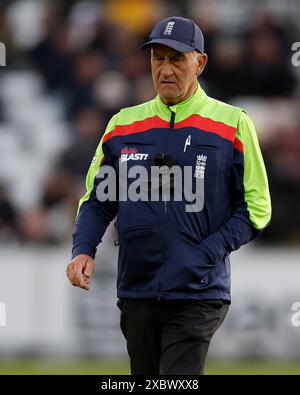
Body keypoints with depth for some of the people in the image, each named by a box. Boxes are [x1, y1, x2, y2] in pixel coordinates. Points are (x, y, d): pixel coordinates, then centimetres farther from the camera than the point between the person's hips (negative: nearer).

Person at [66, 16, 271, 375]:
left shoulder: (232, 124, 0)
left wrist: (204, 256, -11)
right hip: (136, 292, 4)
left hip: (197, 295, -4)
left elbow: (255, 207, 0)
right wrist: (83, 250, -3)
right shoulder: (124, 124, 10)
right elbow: (97, 200, 16)